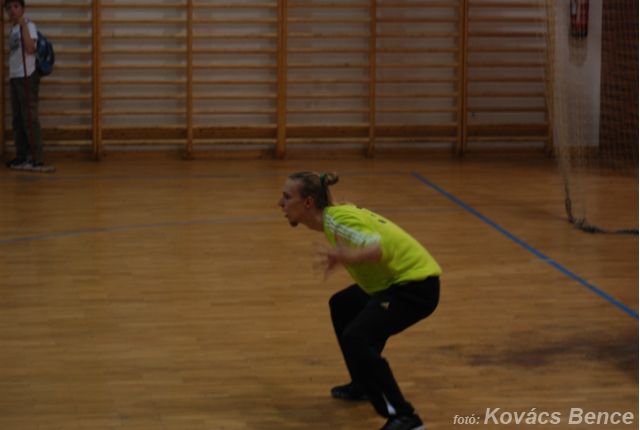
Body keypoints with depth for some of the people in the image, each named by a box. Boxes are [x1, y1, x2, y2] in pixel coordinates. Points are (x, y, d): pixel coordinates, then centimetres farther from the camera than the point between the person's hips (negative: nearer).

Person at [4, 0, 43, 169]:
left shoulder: (28, 26, -8)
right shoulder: (13, 29, 16)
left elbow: (30, 49, -24)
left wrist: (23, 24, -25)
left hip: (27, 76, -8)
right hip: (14, 77, 8)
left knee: (29, 118, -8)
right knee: (17, 120, 10)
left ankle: (36, 158, -7)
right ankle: (21, 156, 15)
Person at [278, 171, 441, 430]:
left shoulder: (337, 221, -21)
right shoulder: (335, 215, 6)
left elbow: (381, 248, -36)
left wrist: (349, 257, -52)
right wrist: (341, 258, 26)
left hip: (416, 284, -11)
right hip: (397, 279, 11)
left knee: (355, 338, -25)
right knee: (342, 306, 27)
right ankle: (364, 385, 37)